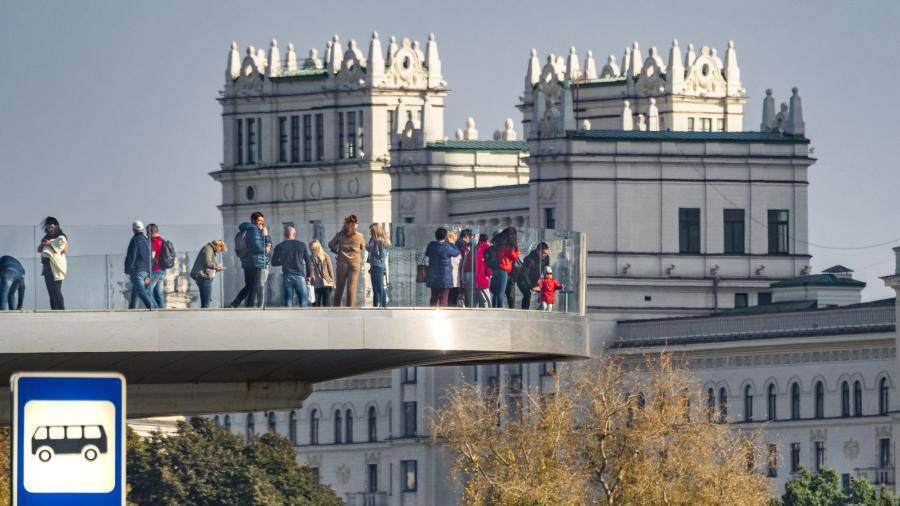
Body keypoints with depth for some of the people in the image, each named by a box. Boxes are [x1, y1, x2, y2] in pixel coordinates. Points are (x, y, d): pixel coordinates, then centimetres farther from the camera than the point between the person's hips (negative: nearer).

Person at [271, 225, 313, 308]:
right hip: (300, 276, -1)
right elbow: (308, 261, 4)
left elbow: (274, 262, 12)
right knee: (304, 301, 2)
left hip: (287, 276, 1)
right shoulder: (302, 245, 2)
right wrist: (309, 275, 15)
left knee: (288, 302, 2)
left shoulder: (279, 247, 3)